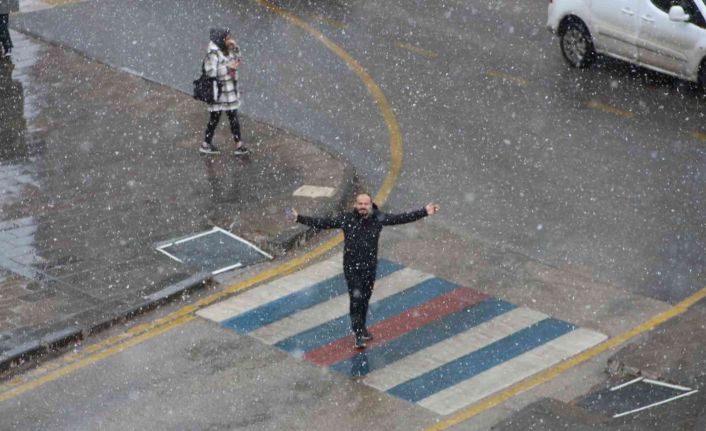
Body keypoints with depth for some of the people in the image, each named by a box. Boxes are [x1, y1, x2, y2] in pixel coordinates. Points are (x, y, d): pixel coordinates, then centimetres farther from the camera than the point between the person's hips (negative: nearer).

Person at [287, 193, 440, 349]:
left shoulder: (378, 218, -7)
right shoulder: (346, 219, -12)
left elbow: (402, 218, -3)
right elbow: (322, 222, -12)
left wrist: (425, 212, -5)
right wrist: (299, 218, -18)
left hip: (370, 267, 3)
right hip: (351, 268, -3)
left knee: (365, 299, 14)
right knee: (356, 297, -11)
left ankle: (361, 327, 36)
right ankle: (358, 333, 1)